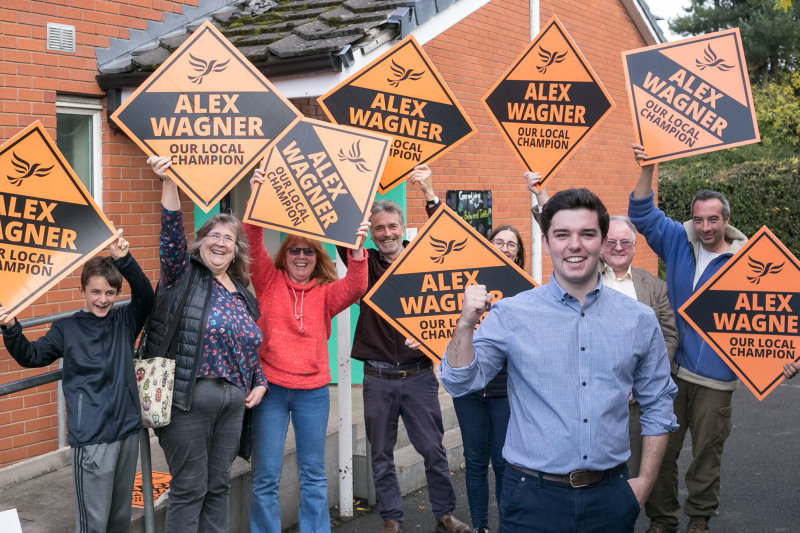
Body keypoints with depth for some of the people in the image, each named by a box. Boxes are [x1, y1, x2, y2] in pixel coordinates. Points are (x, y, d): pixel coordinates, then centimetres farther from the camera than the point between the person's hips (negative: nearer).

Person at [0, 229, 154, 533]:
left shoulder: (124, 322, 5)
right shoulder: (67, 329, 0)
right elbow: (32, 357, 2)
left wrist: (124, 261, -22)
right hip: (90, 439, -3)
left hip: (128, 431, 4)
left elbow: (145, 296, -10)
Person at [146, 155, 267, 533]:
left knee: (218, 486, 14)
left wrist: (260, 383, 10)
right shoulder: (184, 276, 1)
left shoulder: (243, 296, 15)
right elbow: (172, 233, -15)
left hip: (233, 401, 6)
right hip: (189, 398, -5)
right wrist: (168, 183, -25)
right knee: (189, 488, 1)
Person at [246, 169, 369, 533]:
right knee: (266, 477, 2)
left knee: (314, 475, 11)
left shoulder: (326, 293, 6)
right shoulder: (269, 282, 3)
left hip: (313, 391, 2)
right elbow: (254, 243, -9)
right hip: (271, 388, -1)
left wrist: (357, 248, -28)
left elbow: (355, 288, -13)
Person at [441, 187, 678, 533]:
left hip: (610, 496, 2)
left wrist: (644, 482, 4)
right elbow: (460, 383, -8)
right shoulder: (510, 314, -6)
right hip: (534, 495, -2)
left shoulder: (639, 320, 1)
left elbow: (658, 407, 9)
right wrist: (466, 325, -22)